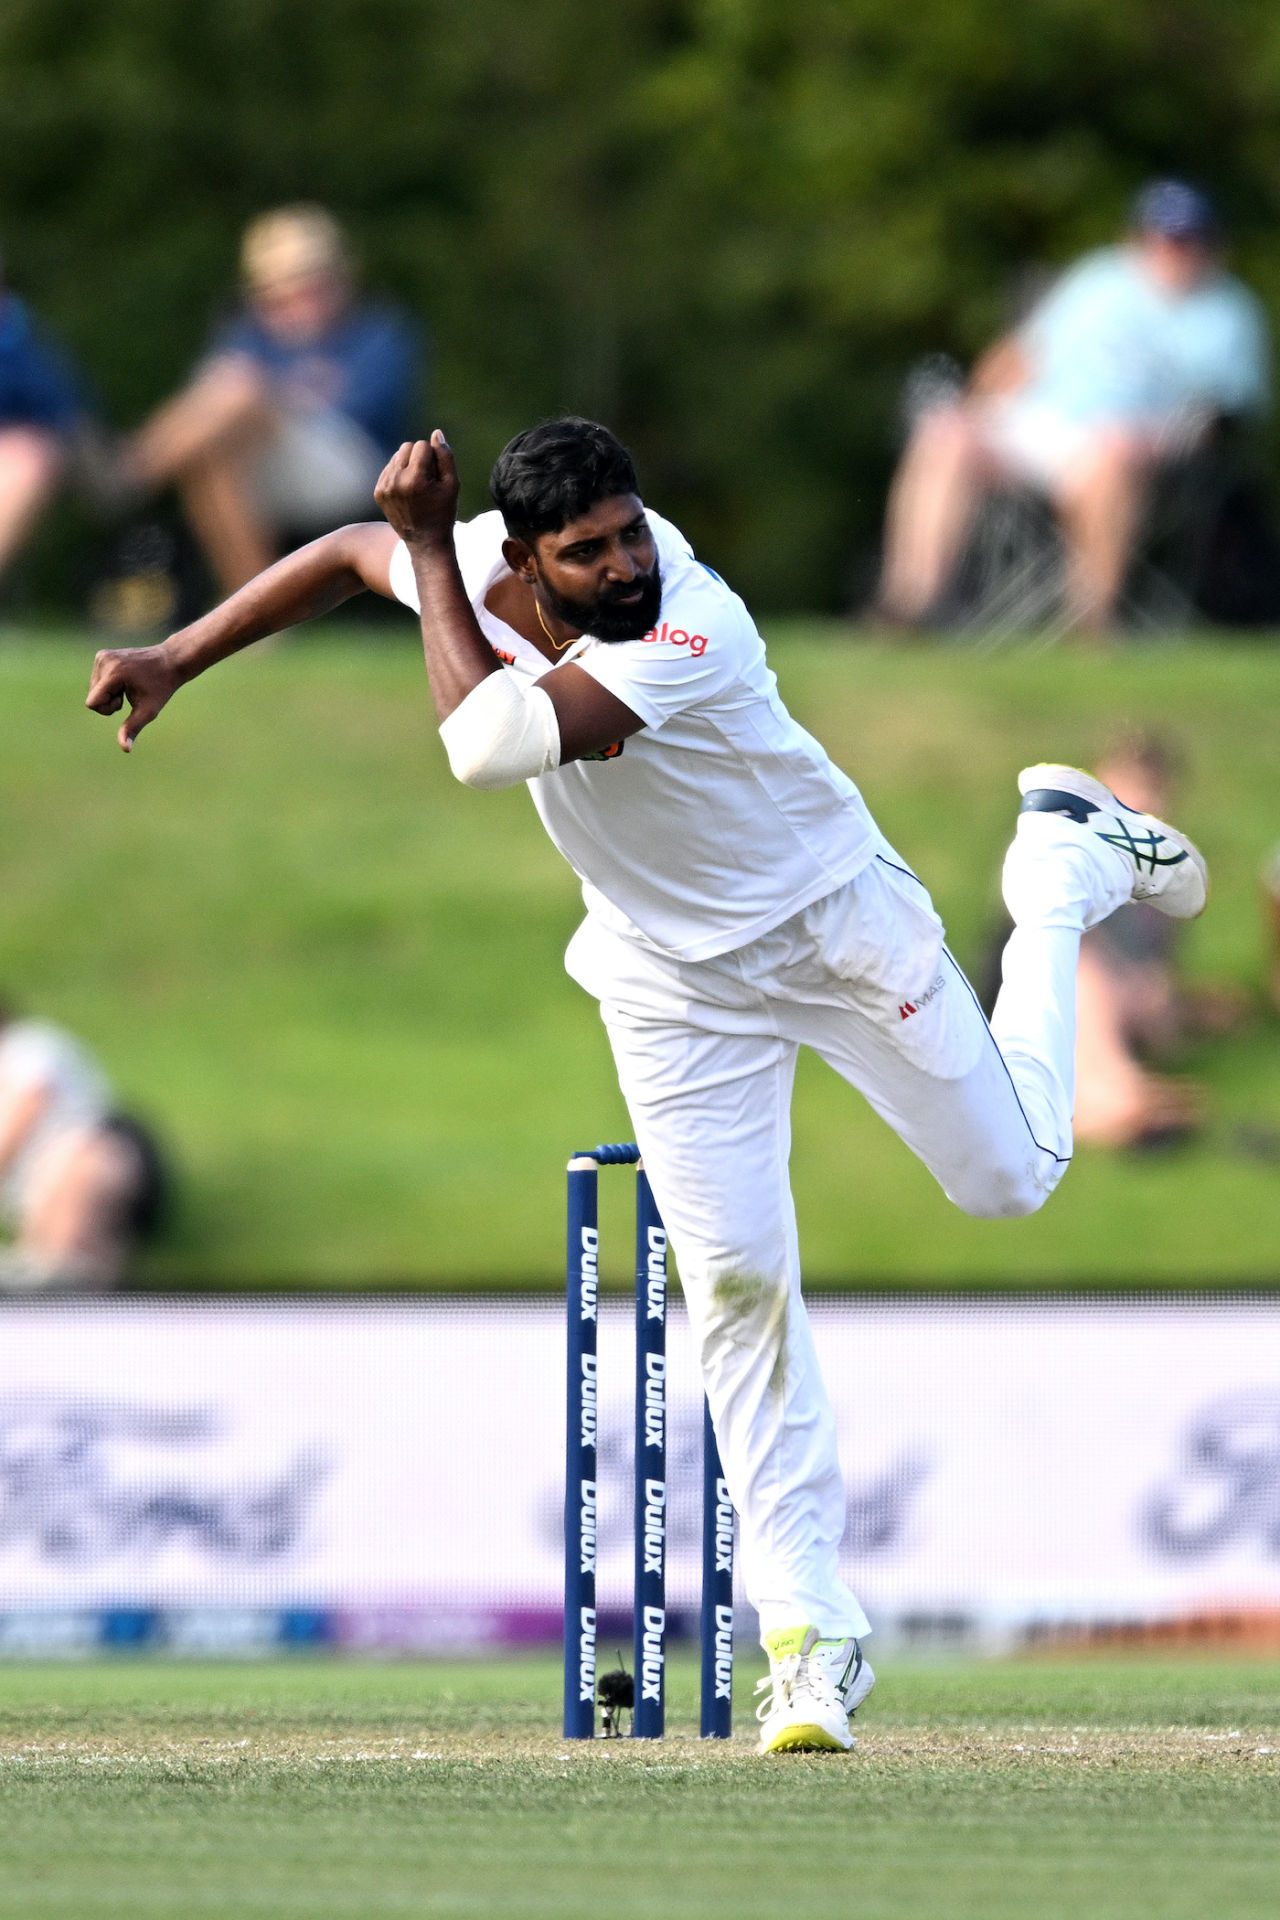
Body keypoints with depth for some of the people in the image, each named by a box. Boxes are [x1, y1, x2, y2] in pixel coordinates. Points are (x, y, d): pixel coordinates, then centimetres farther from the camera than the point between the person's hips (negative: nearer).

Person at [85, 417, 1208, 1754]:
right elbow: (353, 555, 3)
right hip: (676, 980, 4)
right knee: (736, 1279, -3)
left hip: (839, 920, -4)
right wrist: (176, 657, 2)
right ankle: (810, 1630, 2)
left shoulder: (691, 633, -38)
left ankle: (1069, 857, 38)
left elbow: (488, 743, -46)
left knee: (1007, 1173, 13)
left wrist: (431, 548, -39)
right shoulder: (485, 569, -19)